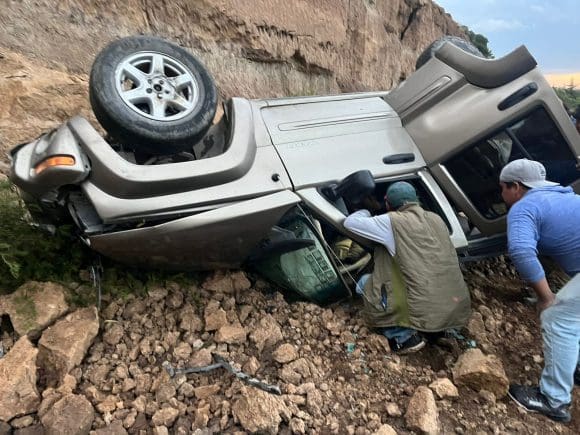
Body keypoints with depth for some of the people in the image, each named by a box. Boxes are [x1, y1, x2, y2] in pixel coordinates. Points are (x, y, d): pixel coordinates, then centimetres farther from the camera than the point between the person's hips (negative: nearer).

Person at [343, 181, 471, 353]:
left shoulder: (393, 222, -7)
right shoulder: (436, 218, 11)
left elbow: (349, 222, 1)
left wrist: (367, 210, 21)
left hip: (427, 315, -7)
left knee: (365, 283, 10)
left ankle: (405, 338, 3)